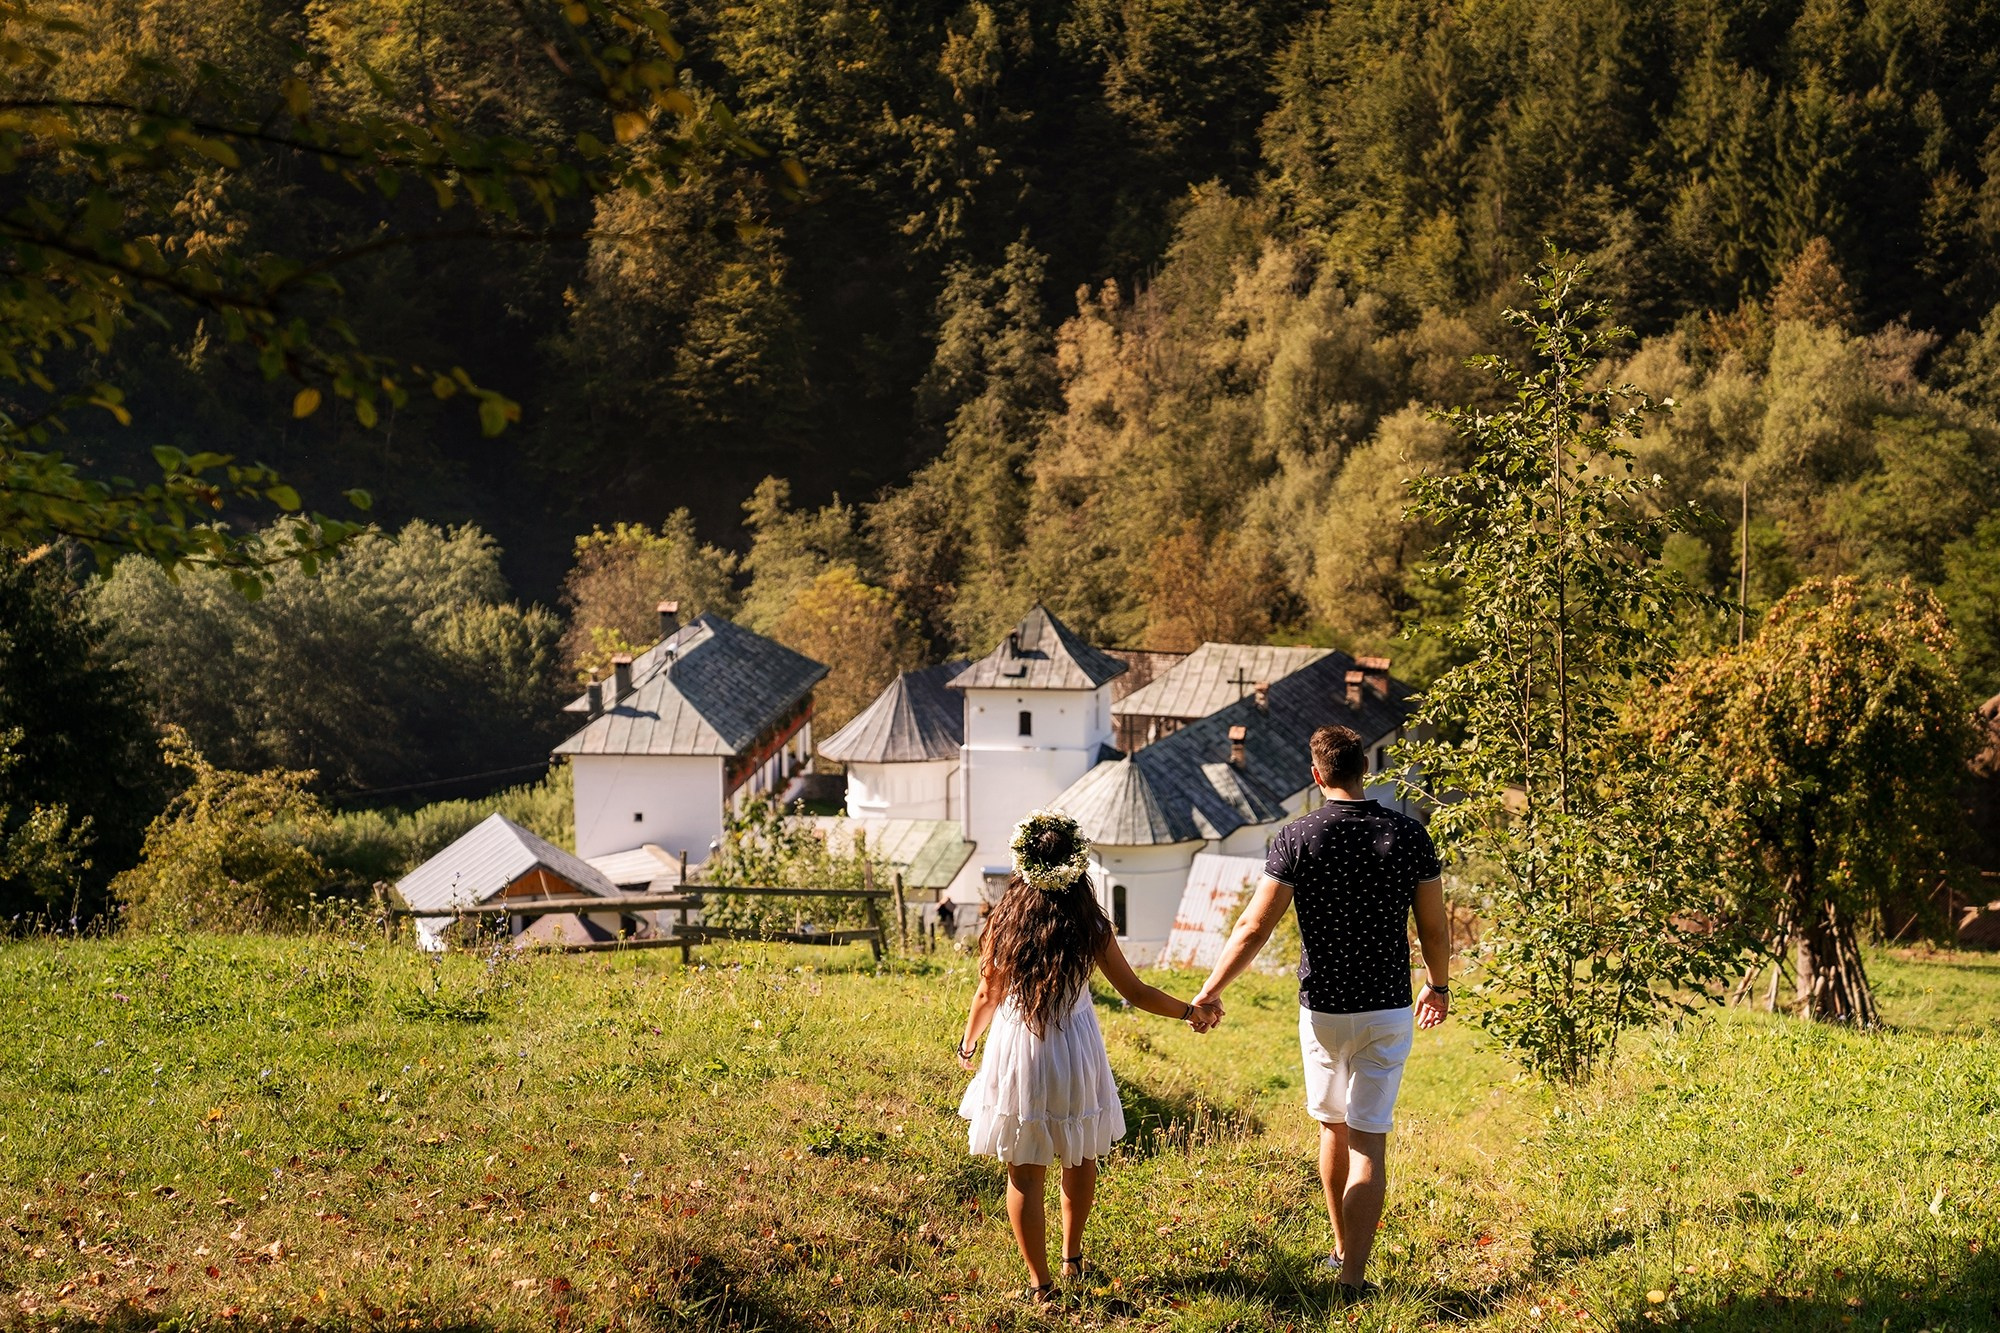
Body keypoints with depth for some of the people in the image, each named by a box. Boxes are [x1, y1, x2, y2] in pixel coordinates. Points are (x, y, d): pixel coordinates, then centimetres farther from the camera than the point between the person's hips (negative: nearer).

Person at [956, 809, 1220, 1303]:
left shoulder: (1006, 921, -9)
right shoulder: (1090, 927, -10)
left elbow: (988, 994, 0)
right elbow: (1135, 992, -6)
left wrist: (969, 1044, 17)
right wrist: (1191, 1011, 7)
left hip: (1016, 1053, -1)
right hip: (1075, 1050, 1)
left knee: (1026, 1174, 7)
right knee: (1080, 1160, 23)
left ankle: (1040, 1284, 10)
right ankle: (1072, 1258, 38)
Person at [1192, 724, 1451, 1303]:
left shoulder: (1297, 837, -9)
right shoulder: (1408, 833, -4)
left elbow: (1254, 926, -9)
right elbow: (1434, 926, 3)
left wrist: (1210, 990, 1)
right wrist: (1438, 985, 20)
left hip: (1323, 1009, 0)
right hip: (1389, 1009, 0)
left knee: (1333, 1127, 21)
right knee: (1369, 1142, 0)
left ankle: (1341, 1249, 34)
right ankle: (1352, 1277, -6)